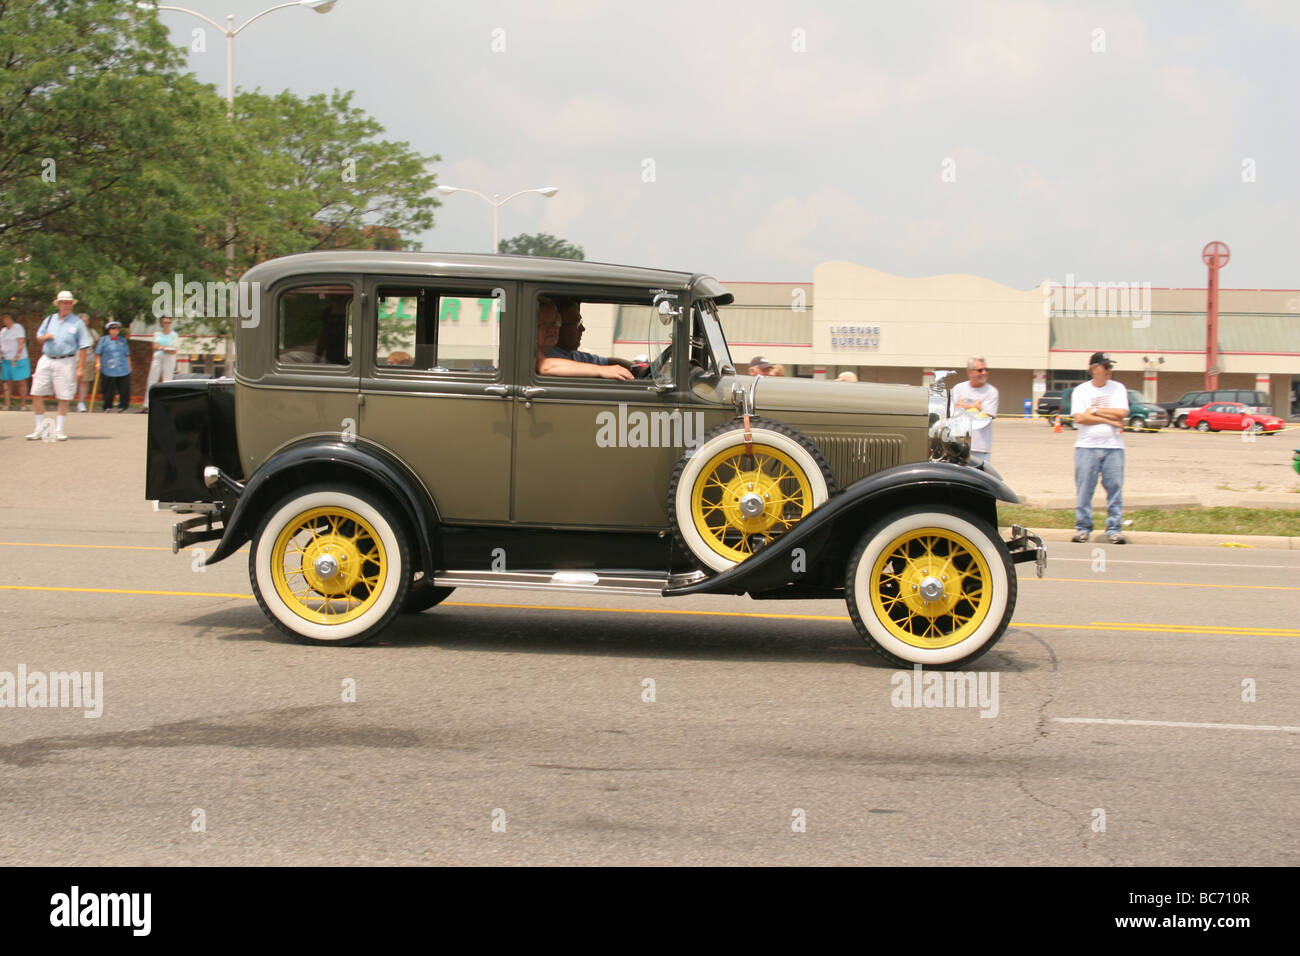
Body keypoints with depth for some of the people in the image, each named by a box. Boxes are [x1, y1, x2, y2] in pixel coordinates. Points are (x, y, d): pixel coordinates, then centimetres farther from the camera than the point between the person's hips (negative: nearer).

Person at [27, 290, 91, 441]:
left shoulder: (77, 323, 1)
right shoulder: (50, 319, 12)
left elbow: (83, 347, -2)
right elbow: (38, 337, 20)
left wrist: (81, 368, -8)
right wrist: (45, 337, -5)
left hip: (66, 362, -3)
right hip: (46, 360, 3)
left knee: (64, 398, -2)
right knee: (36, 394, 0)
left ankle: (59, 429, 9)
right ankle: (40, 427, 11)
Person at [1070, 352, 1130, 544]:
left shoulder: (1118, 389, 10)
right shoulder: (1081, 390, 6)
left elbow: (1122, 413, -4)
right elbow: (1080, 418, -7)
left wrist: (1095, 410, -5)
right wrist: (1110, 419, -8)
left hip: (1113, 447, 1)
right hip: (1087, 447, -1)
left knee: (1115, 488, -2)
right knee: (1084, 490, -2)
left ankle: (1114, 529, 3)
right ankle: (1083, 528, 6)